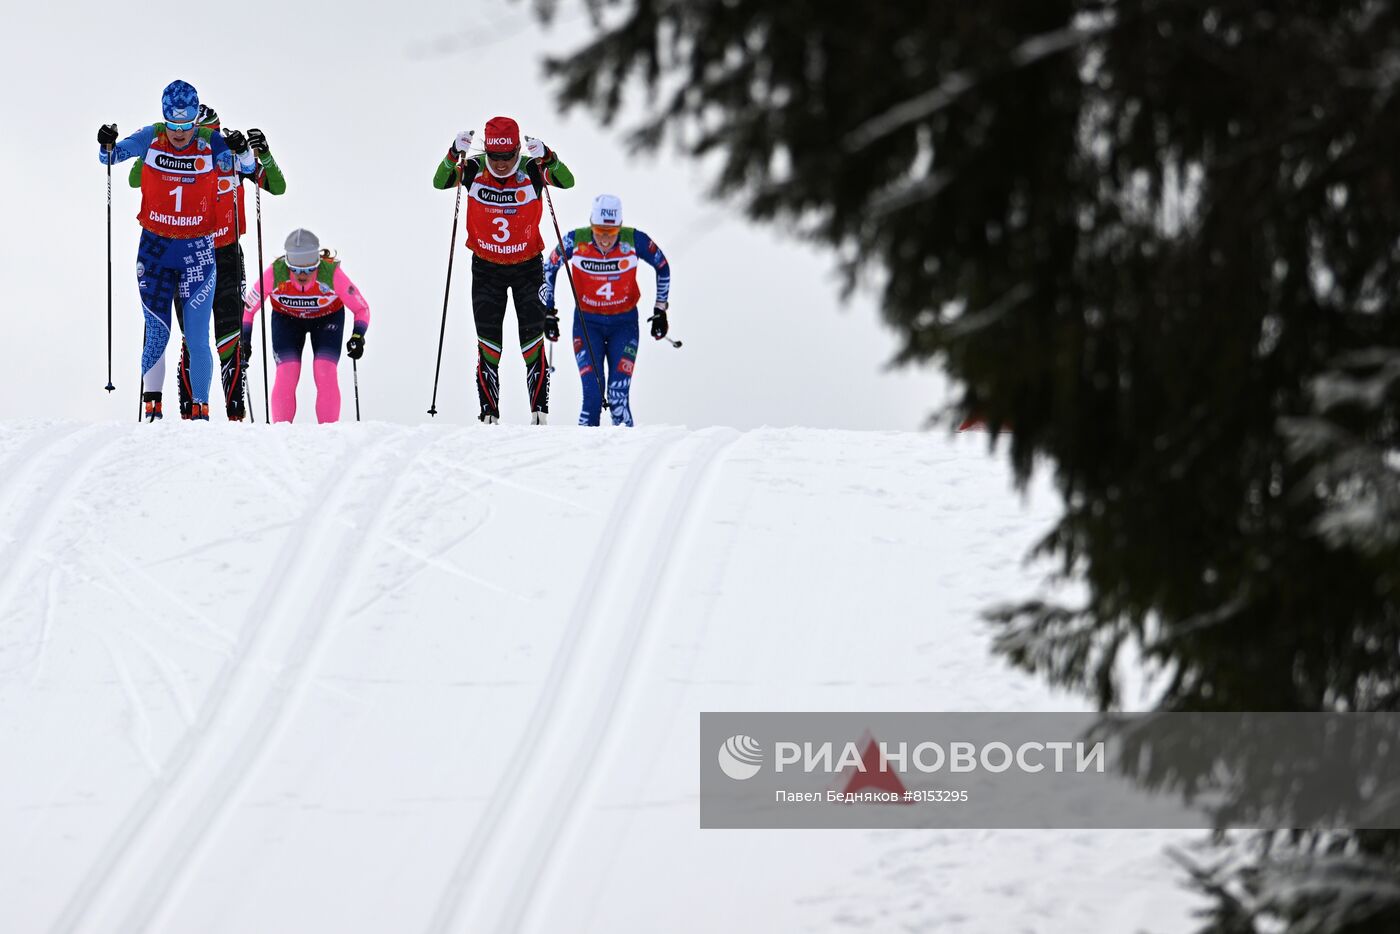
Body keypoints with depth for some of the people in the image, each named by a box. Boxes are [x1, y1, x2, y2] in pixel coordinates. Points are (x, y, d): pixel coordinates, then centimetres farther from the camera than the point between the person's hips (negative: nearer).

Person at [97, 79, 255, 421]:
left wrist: (242, 152, -31)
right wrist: (107, 145, -16)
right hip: (155, 248, 1)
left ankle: (200, 409, 4)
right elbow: (112, 157, 6)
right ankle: (151, 405, 9)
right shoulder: (151, 139, -2)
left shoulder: (210, 143, -6)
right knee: (157, 333, -2)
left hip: (197, 251, -1)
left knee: (197, 338, -3)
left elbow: (247, 167, -10)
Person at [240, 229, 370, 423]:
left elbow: (361, 309, -20)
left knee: (326, 375, -17)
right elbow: (248, 307, -15)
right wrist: (245, 339, -24)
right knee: (286, 376, -16)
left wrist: (358, 337, -35)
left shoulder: (332, 274, -34)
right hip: (286, 319, 1)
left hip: (327, 319, -1)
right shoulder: (274, 274, -32)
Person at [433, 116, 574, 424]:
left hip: (528, 268, -1)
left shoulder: (531, 170, -16)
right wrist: (454, 154, -40)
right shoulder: (475, 169, -13)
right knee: (488, 343, -1)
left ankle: (540, 410, 2)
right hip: (486, 268, 1)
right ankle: (489, 414, 3)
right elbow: (440, 182, -24)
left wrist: (547, 158, -46)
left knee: (532, 339, -4)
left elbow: (567, 181, -28)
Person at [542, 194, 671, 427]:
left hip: (624, 324, 0)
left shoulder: (634, 241, -16)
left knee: (618, 398, -12)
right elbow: (549, 270, 4)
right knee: (592, 396, -15)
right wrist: (548, 312, 4)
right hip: (587, 323, 0)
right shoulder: (575, 241, -15)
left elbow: (662, 267, 3)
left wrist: (660, 310, 4)